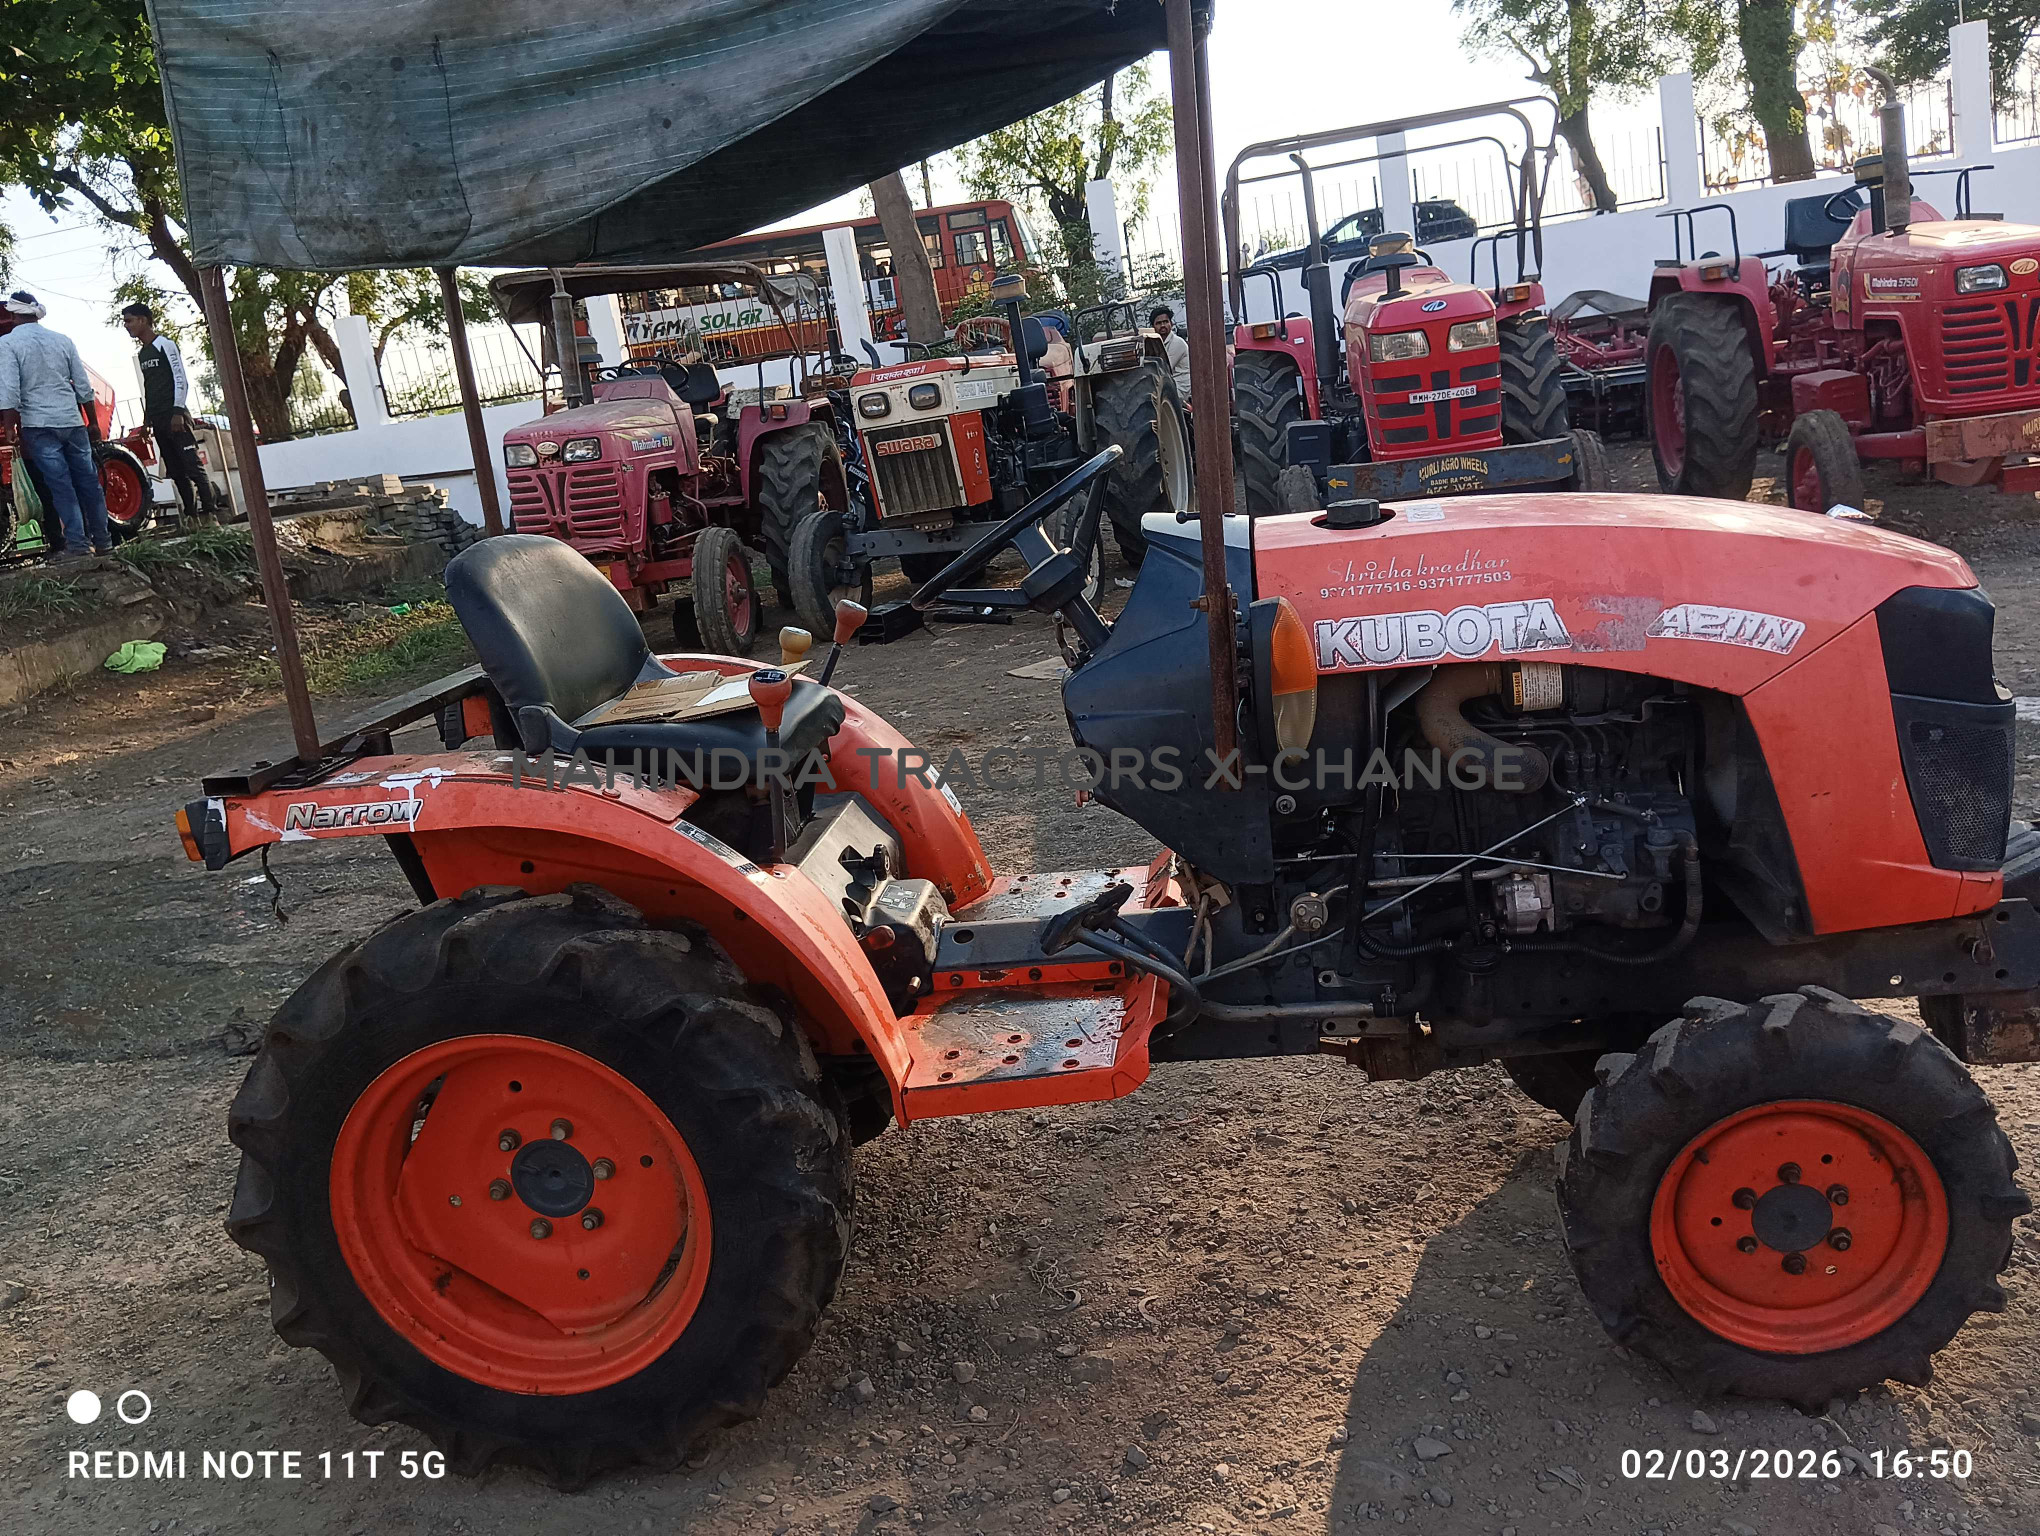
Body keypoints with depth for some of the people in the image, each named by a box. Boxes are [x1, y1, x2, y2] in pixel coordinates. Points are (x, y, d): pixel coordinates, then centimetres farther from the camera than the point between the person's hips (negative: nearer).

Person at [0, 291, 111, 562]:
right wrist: (93, 423, 17)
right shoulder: (62, 340, 8)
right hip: (72, 421, 4)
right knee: (88, 481, 8)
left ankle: (77, 543, -7)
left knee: (60, 486, -4)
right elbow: (83, 386, 10)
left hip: (39, 425, -3)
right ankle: (102, 540, 10)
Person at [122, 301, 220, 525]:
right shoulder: (141, 354, 20)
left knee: (193, 466, -13)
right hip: (158, 421, 8)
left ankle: (210, 513, -16)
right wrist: (147, 418, 18)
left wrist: (178, 412, -16)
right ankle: (192, 515, 4)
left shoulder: (165, 344, -3)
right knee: (176, 472, 4)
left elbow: (181, 380, -9)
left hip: (175, 417, -8)